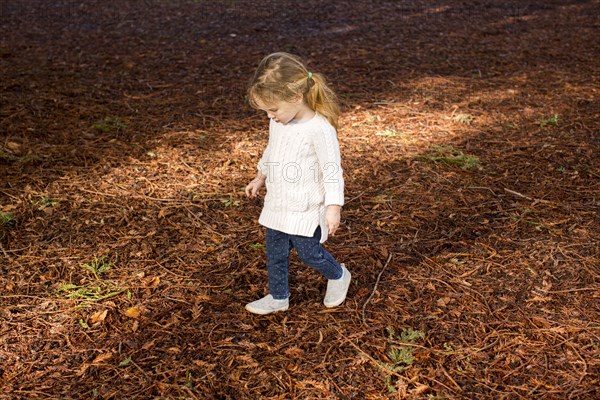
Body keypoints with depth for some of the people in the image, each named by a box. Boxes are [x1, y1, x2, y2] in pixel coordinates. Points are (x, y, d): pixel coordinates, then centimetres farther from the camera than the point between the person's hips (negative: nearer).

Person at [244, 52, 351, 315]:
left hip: (306, 208, -7)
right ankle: (278, 298, 31)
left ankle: (338, 276, 34)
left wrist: (333, 207, -22)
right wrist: (260, 177, 28)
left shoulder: (320, 129, -24)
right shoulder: (277, 122, 0)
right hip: (277, 204, 7)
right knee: (275, 253, 13)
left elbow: (332, 170, -19)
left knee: (308, 252, 5)